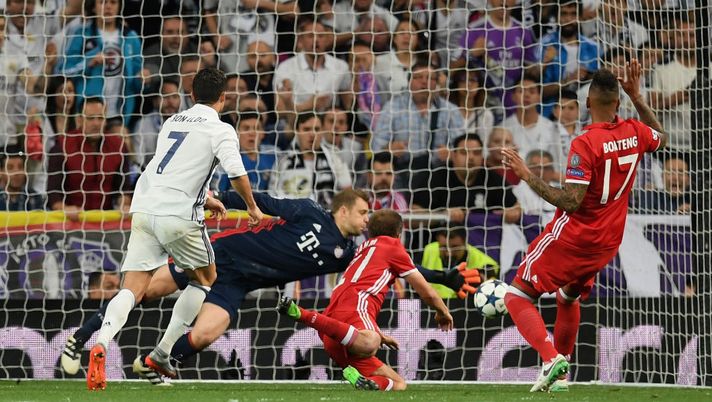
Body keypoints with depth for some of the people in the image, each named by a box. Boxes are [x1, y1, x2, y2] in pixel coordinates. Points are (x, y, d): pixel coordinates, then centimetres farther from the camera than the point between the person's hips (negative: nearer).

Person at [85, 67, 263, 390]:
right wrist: (252, 207, 5)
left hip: (145, 208, 5)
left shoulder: (172, 123, 21)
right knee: (205, 278, 19)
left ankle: (101, 343, -29)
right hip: (179, 216, -5)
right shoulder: (220, 131, 1)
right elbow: (237, 173, -12)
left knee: (132, 289, -1)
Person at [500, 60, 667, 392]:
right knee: (569, 297, 30)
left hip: (572, 237, -7)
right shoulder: (634, 133, -3)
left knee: (517, 297, 0)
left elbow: (571, 202, -26)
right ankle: (560, 374, 27)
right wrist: (637, 97, 23)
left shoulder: (585, 143, -22)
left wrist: (527, 176, -23)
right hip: (607, 243, 7)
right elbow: (662, 138, 23)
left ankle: (551, 358, -21)